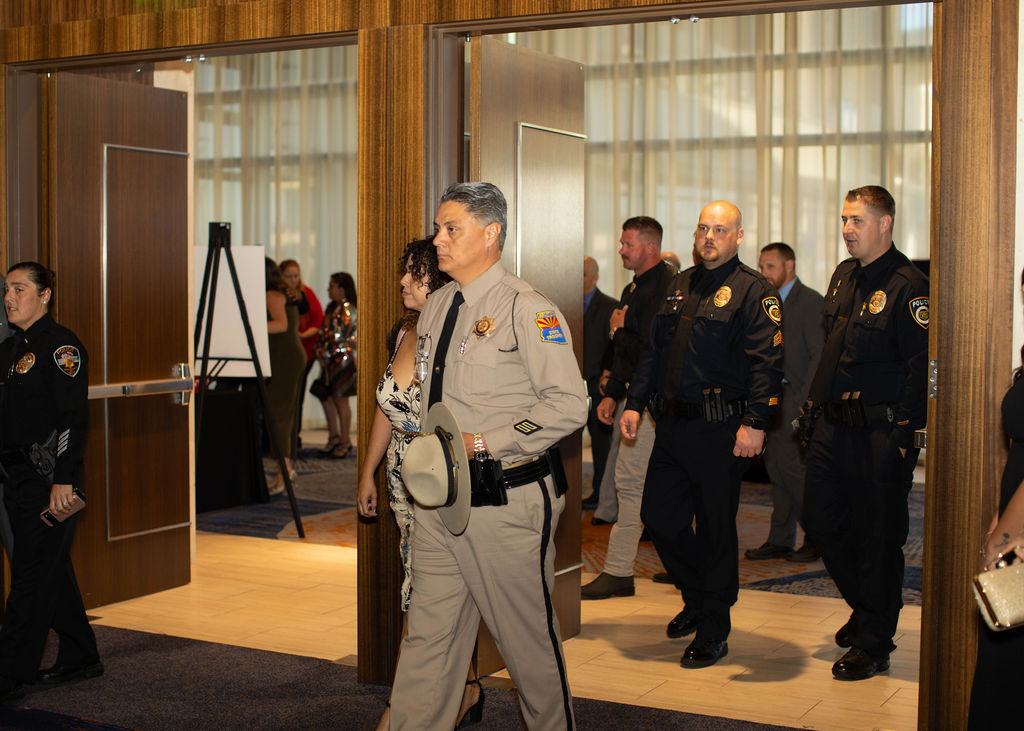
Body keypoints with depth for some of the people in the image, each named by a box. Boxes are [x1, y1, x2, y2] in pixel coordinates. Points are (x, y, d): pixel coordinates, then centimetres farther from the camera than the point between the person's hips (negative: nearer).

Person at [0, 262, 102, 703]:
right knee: (52, 570, 15)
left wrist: (62, 481, -22)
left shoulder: (60, 345, -11)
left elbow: (73, 417, -17)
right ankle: (80, 658, 26)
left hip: (50, 478, -9)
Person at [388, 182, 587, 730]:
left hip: (507, 501, -6)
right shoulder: (434, 307, 12)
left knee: (527, 637, 8)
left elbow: (568, 404, -17)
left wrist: (480, 443, -19)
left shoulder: (526, 308, -11)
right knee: (429, 633, 10)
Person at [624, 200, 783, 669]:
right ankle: (696, 598, 34)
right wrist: (635, 403, 13)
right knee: (658, 515, 10)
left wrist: (755, 423, -22)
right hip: (672, 424, 7)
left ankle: (713, 632, 14)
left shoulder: (753, 292, -6)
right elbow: (653, 350, 20)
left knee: (715, 529, 1)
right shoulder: (679, 287, 16)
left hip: (720, 429, -7)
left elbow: (766, 363, -14)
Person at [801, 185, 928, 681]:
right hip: (832, 426, 8)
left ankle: (873, 644, 15)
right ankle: (865, 607, 34)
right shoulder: (844, 276, 12)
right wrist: (816, 403, 15)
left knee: (877, 537, 2)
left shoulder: (908, 286, -14)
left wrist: (903, 435, -18)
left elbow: (921, 367, -17)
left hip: (880, 434, -8)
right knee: (821, 520, 13)